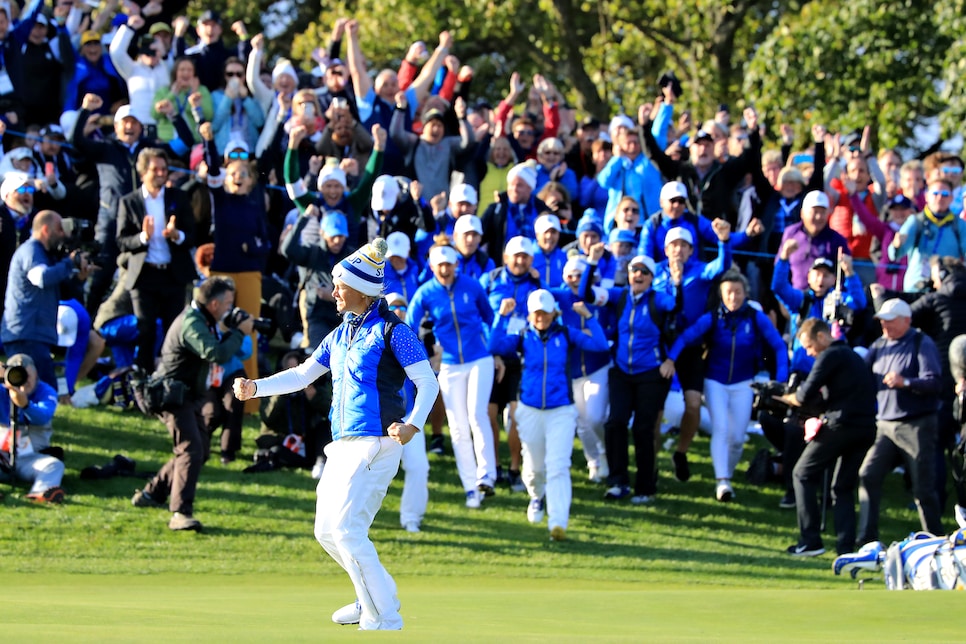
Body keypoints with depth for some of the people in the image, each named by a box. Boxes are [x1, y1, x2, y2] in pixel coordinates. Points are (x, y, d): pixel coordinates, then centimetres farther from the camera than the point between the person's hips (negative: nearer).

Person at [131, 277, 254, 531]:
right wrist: (239, 332, -20)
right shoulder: (192, 323, -22)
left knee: (200, 450, 19)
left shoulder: (203, 320, 11)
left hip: (189, 396, 11)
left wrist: (234, 332, 0)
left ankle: (151, 494, 29)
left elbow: (219, 347, 17)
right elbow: (217, 354, -33)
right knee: (191, 450, -22)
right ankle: (181, 513, -29)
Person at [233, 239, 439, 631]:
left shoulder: (391, 330, -8)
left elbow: (427, 382, -11)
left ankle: (384, 619, -11)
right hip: (344, 447, 9)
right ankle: (373, 598, 29)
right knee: (327, 531, 11)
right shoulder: (341, 334, 16)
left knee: (347, 529, -16)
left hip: (376, 444, -9)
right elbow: (304, 374, 20)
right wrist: (256, 388, 8)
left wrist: (413, 424, -27)